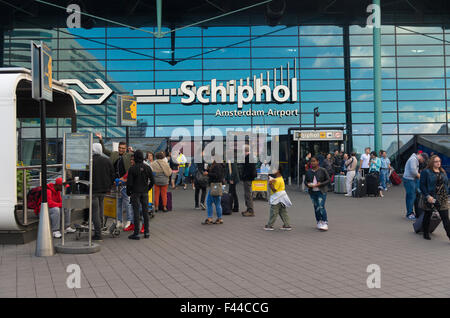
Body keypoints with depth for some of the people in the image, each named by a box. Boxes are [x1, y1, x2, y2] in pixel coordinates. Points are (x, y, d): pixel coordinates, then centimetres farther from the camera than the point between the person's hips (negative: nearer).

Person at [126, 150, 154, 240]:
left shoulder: (132, 168, -9)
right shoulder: (147, 168, 1)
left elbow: (129, 183, -9)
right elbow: (152, 181, 4)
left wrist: (128, 192, 6)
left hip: (135, 193, -3)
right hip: (145, 193, 4)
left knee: (136, 213, 0)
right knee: (145, 212, 9)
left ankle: (136, 233, 2)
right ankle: (147, 232, 13)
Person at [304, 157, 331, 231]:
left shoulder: (322, 170, -5)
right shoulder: (308, 172, 7)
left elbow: (328, 180, -4)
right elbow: (305, 180, 16)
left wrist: (320, 184, -17)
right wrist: (308, 184, -7)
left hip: (321, 192, -4)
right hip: (312, 192, 4)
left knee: (321, 207, -13)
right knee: (316, 207, 9)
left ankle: (325, 223, -7)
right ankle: (319, 222, 23)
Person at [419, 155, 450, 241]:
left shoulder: (443, 172, 12)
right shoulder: (426, 172, -6)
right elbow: (422, 185, -11)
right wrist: (427, 196, -19)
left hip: (443, 199, 4)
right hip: (431, 198, -4)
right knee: (427, 216, 10)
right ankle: (426, 234, 24)